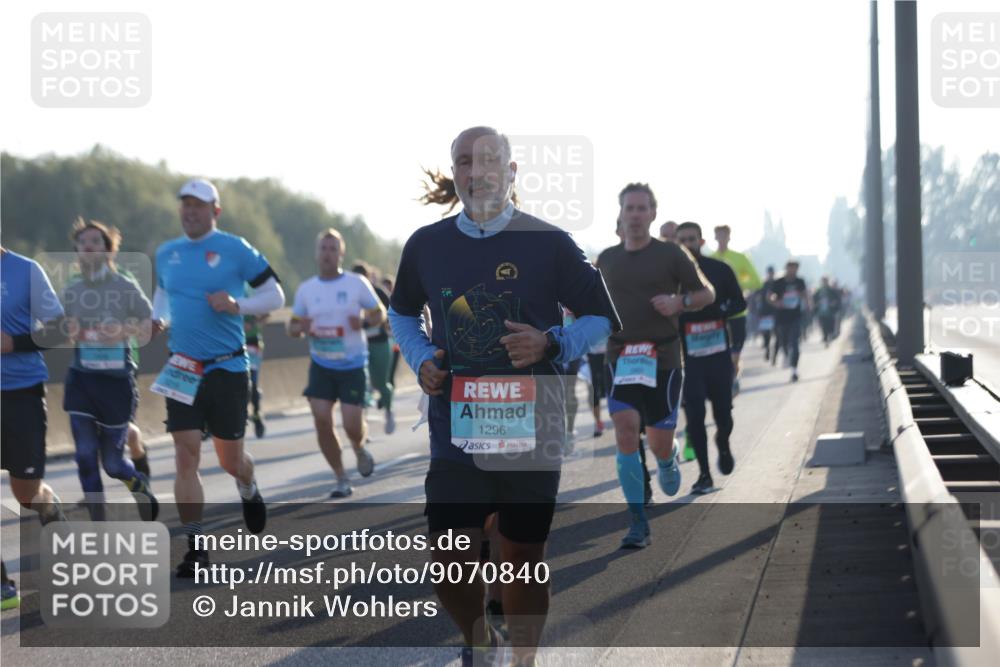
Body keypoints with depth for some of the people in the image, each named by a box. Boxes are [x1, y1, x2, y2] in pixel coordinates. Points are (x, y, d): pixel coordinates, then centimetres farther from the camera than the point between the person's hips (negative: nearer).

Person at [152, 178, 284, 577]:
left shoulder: (235, 250, -6)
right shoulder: (166, 255, 8)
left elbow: (275, 295, -2)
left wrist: (237, 305, -19)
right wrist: (159, 318, 4)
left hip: (227, 368, -3)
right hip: (182, 371, 3)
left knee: (230, 460, 7)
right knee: (186, 457, -7)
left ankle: (249, 492, 44)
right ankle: (195, 548, -3)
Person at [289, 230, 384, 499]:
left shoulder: (357, 284, -3)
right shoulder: (306, 289, 4)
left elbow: (379, 313, 5)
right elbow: (293, 327, 11)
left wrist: (365, 322, -17)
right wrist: (300, 328, -14)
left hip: (353, 365, -2)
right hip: (321, 365, 2)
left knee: (352, 423, -8)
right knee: (321, 419, -10)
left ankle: (360, 449, 30)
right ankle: (341, 478, 6)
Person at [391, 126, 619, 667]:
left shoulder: (548, 243, -5)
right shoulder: (426, 245, 3)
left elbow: (602, 318, 3)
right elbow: (402, 312, 21)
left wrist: (552, 344, -16)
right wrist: (420, 359, 1)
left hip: (529, 433, -1)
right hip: (456, 434, 2)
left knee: (524, 559, 9)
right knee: (450, 566, -2)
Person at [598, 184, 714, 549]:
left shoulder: (672, 255, 0)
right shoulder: (607, 260, 9)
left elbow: (707, 293, 6)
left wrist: (679, 302, -13)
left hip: (662, 358, -1)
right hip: (621, 358, 2)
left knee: (659, 444, 0)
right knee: (625, 429, -17)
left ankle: (668, 459, 42)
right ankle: (638, 522, -12)